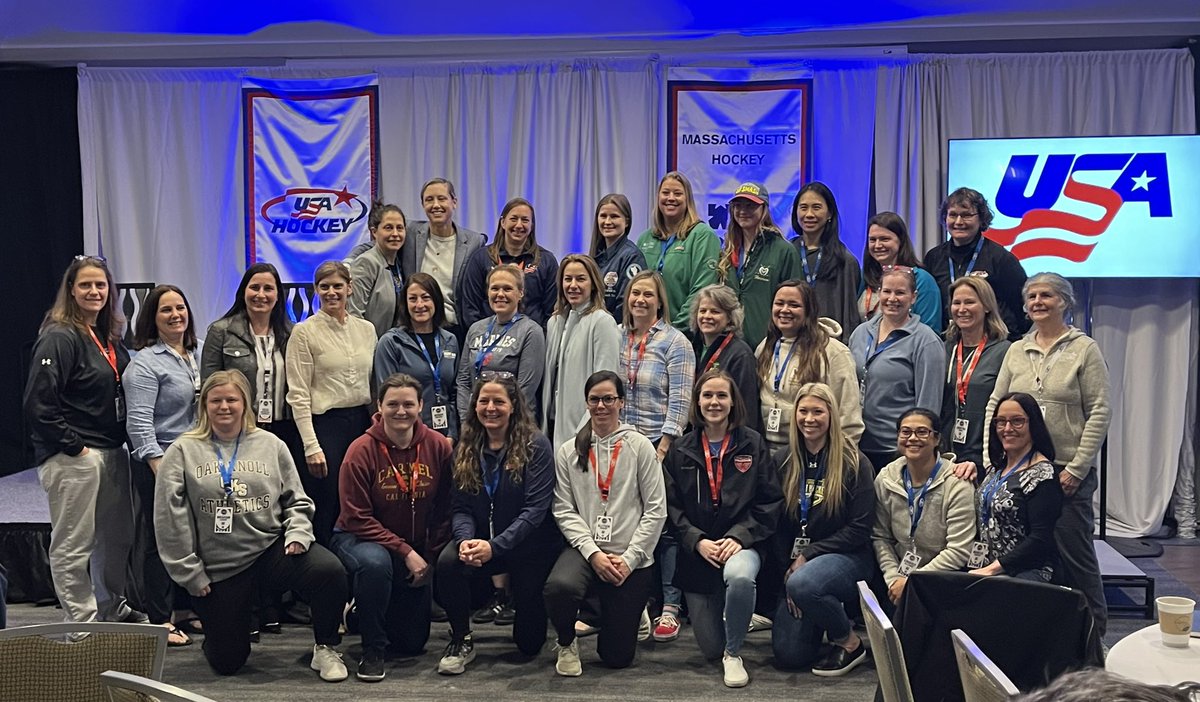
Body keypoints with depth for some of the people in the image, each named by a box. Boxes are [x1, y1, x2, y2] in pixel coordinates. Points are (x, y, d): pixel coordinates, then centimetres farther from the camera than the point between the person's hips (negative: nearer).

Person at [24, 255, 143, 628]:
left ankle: (112, 608, 34)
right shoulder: (58, 337, -12)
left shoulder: (109, 338, 13)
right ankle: (83, 622, 8)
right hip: (72, 457, -9)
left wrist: (122, 441, 10)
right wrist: (72, 445, -16)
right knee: (73, 545, -1)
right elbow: (38, 404, -19)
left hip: (112, 452, 9)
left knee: (118, 535, 18)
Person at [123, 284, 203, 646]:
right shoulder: (145, 364, -9)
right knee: (161, 542, -1)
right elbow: (139, 423, -15)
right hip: (160, 463, -7)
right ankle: (160, 620, 7)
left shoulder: (196, 356, 14)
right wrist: (160, 468, -21)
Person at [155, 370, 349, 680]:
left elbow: (297, 500, 11)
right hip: (218, 569, 0)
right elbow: (170, 519, -2)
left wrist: (298, 534, -9)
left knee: (330, 571, -28)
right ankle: (234, 621, 38)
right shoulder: (183, 451, 1)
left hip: (272, 549, 1)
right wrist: (190, 574, -5)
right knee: (226, 663, 2)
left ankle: (325, 649, -5)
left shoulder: (271, 445, 7)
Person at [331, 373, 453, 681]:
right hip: (360, 539, -3)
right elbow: (357, 519, -18)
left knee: (413, 643, 7)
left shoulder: (438, 447, -10)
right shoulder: (361, 451, -18)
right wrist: (405, 552, -23)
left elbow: (443, 511, -2)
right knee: (375, 562, -41)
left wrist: (430, 558, -7)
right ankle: (373, 650, -18)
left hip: (417, 552, 4)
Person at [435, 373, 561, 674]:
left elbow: (535, 508, -19)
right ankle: (461, 639, -8)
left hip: (529, 545, -3)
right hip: (481, 542, 3)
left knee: (529, 645, 3)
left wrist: (494, 546, -29)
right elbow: (461, 507, -2)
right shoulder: (465, 450, 2)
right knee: (448, 562, -32)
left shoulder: (536, 446, -13)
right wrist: (465, 540, -24)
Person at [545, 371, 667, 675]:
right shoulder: (568, 452, 6)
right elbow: (564, 511, 0)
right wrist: (593, 553, -13)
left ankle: (631, 611, 38)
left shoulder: (640, 447, 1)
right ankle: (567, 644, -2)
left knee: (617, 656, 1)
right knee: (559, 586, -36)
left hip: (632, 559, 0)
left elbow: (656, 510, -2)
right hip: (585, 550, 1)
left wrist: (629, 559, -10)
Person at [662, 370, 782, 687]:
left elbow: (770, 501, -3)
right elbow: (672, 506, 1)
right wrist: (697, 541, -14)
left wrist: (739, 537, -15)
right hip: (696, 552, 2)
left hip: (741, 544, -2)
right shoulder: (681, 451, 5)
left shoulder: (753, 444, 1)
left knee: (740, 576, -40)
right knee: (710, 649, 1)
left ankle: (733, 653, -14)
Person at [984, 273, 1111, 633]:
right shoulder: (1016, 351, 11)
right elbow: (994, 405, 11)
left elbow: (1099, 412, -5)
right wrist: (992, 458, -1)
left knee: (1073, 550, -1)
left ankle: (1094, 628, 14)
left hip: (1068, 472, -4)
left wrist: (1077, 468, -11)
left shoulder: (1084, 349, -2)